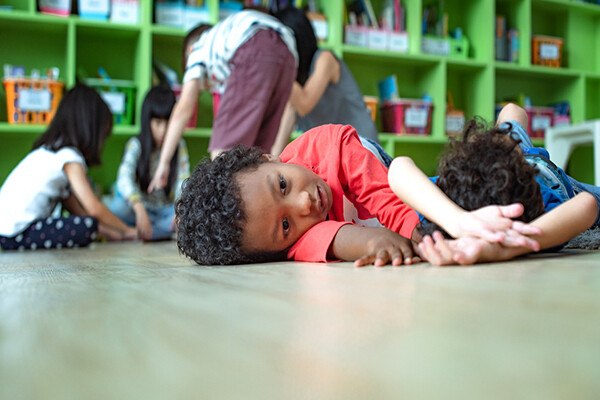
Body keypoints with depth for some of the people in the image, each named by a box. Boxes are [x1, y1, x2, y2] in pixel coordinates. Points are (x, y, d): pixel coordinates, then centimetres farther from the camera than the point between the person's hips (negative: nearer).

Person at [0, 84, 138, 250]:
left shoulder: (48, 151, 16)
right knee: (88, 226, -19)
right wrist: (129, 231, -2)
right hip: (13, 235, -10)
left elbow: (74, 207, 15)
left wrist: (115, 233, 13)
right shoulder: (69, 157, -12)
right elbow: (94, 208, -15)